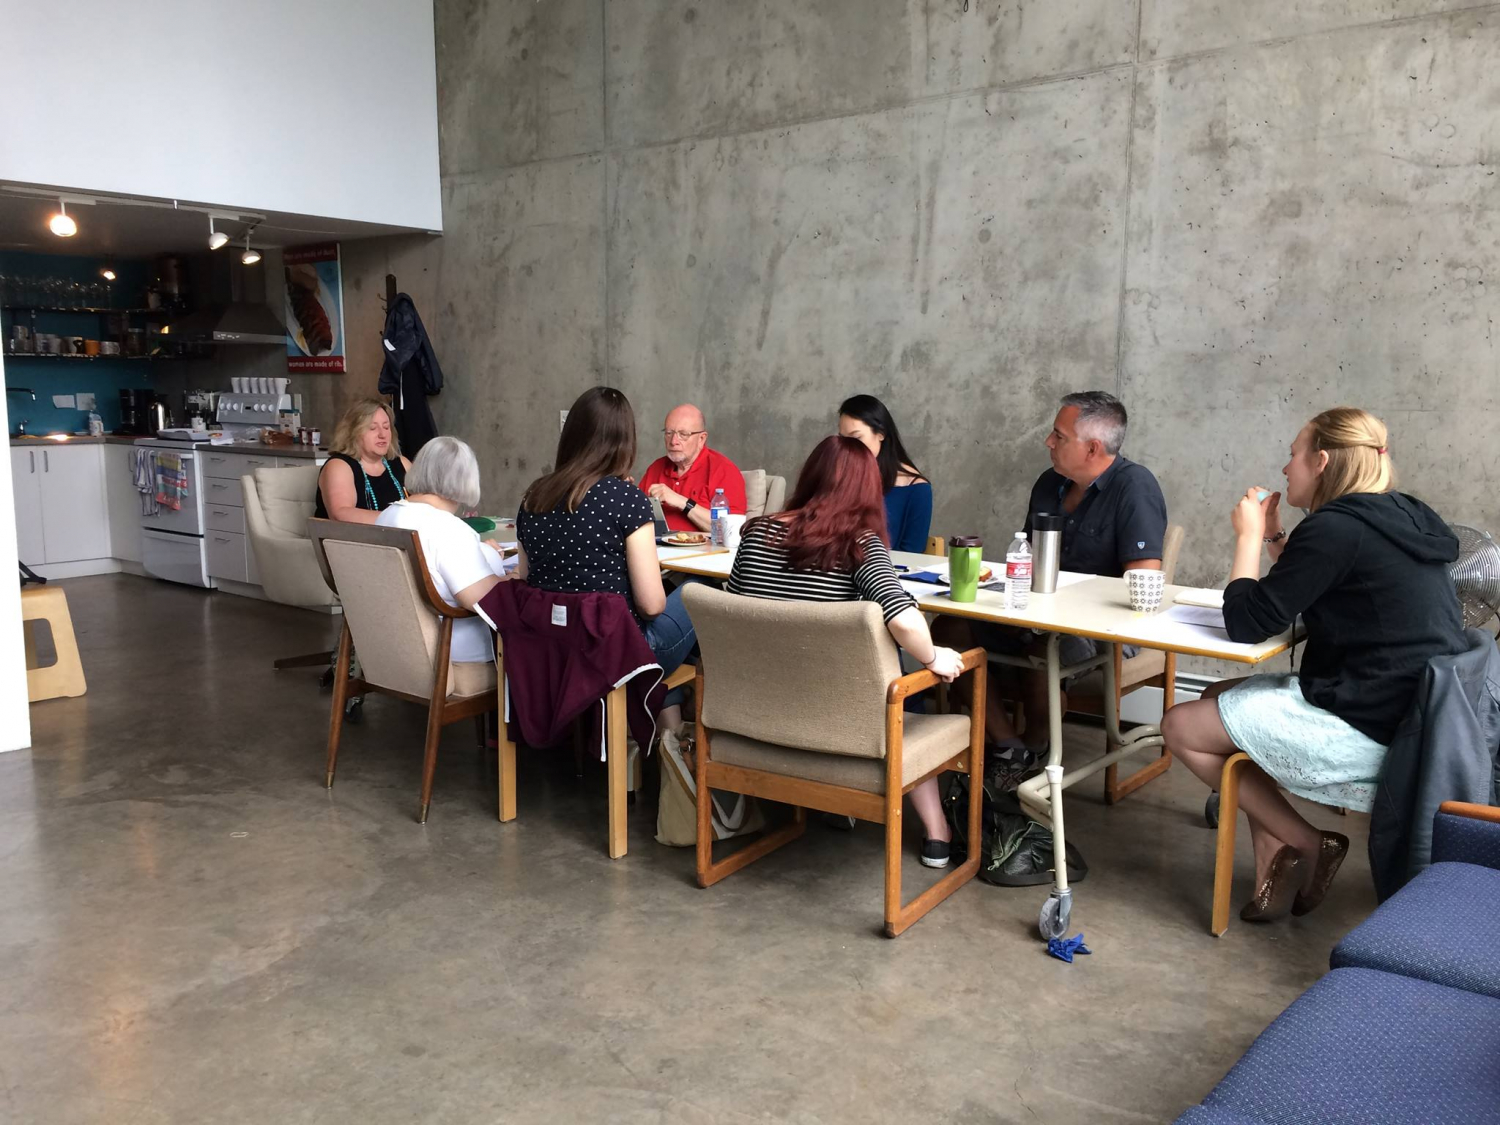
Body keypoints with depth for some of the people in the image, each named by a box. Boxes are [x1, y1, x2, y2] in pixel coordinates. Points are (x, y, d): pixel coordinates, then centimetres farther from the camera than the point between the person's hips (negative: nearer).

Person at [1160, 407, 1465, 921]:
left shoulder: (1335, 528, -19)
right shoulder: (1402, 518, 10)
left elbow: (1246, 623, -16)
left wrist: (1249, 536, -3)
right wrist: (1274, 537, 12)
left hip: (1369, 731, -10)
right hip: (1415, 716, 10)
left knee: (1180, 726, 1)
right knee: (1221, 697, 21)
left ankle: (1305, 844, 9)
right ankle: (1276, 861, 15)